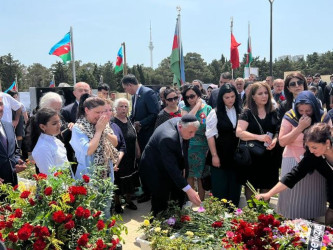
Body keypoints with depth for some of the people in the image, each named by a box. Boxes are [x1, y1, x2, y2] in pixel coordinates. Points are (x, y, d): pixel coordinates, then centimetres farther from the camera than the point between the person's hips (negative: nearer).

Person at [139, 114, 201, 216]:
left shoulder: (181, 122, -13)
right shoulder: (168, 138, -37)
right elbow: (172, 168, -37)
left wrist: (183, 167, 3)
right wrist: (188, 190, -38)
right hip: (155, 170, -8)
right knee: (160, 204, -2)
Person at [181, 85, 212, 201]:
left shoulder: (207, 108, 1)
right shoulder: (185, 109, 3)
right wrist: (197, 105, -13)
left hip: (204, 147, 0)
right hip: (189, 147, 0)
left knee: (201, 176, 8)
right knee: (190, 175, 7)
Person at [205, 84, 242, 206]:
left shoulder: (240, 112, 5)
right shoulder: (215, 113, -6)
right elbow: (211, 135, -6)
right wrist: (214, 155, -10)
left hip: (236, 155, 4)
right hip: (220, 155, -3)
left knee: (235, 186, 12)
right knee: (220, 188, 4)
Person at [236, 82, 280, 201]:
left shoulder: (273, 113, 8)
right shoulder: (247, 113, -4)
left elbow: (278, 131, 13)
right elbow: (239, 132, -15)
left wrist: (275, 140, -9)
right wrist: (259, 137, -23)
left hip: (269, 156, 3)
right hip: (252, 156, -3)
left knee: (266, 188, 10)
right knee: (250, 187, 5)